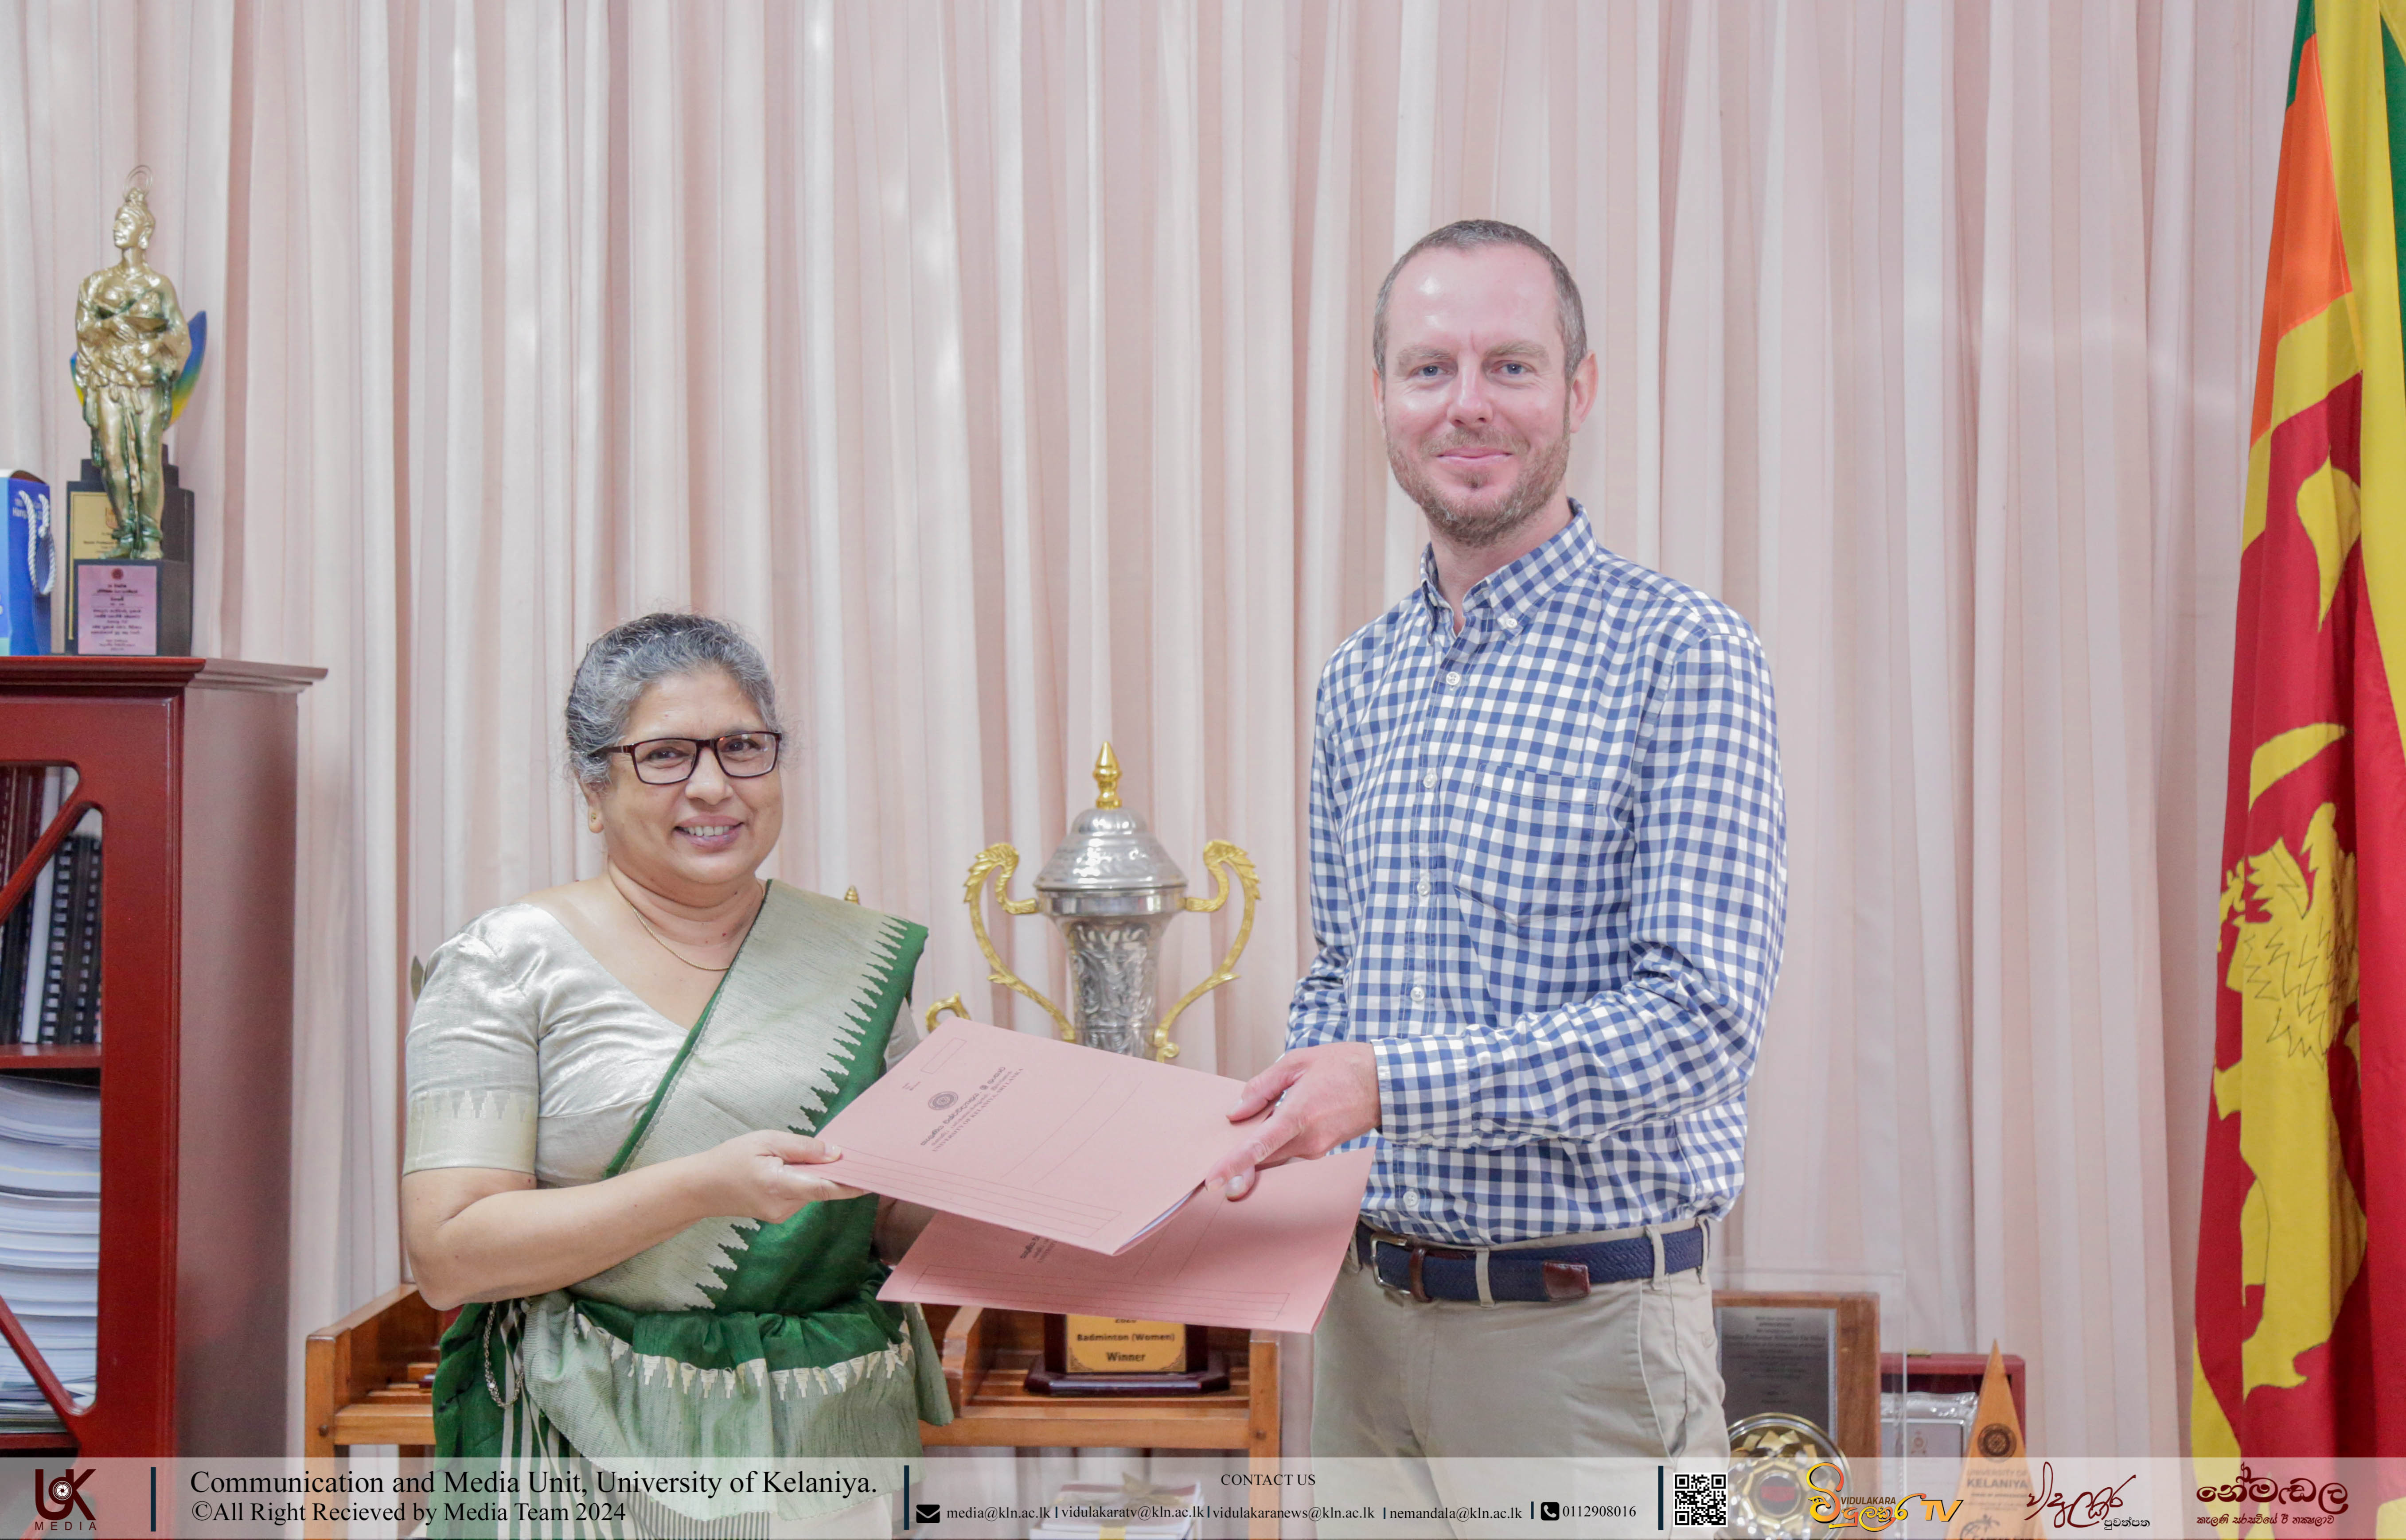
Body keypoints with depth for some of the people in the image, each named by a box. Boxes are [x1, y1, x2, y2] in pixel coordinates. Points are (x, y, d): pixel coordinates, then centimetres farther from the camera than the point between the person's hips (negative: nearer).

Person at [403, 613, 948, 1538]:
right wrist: (703, 1186, -22)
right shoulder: (506, 964, -3)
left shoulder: (859, 958, 8)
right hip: (595, 1458, -3)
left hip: (836, 1451, 3)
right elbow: (448, 1254, -11)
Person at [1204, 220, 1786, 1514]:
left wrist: (1391, 1082, -24)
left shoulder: (1681, 654, -11)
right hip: (1364, 1301, 6)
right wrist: (1269, 1131, 1)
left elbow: (1701, 1013, -18)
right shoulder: (1358, 680, 9)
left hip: (1581, 1317, -5)